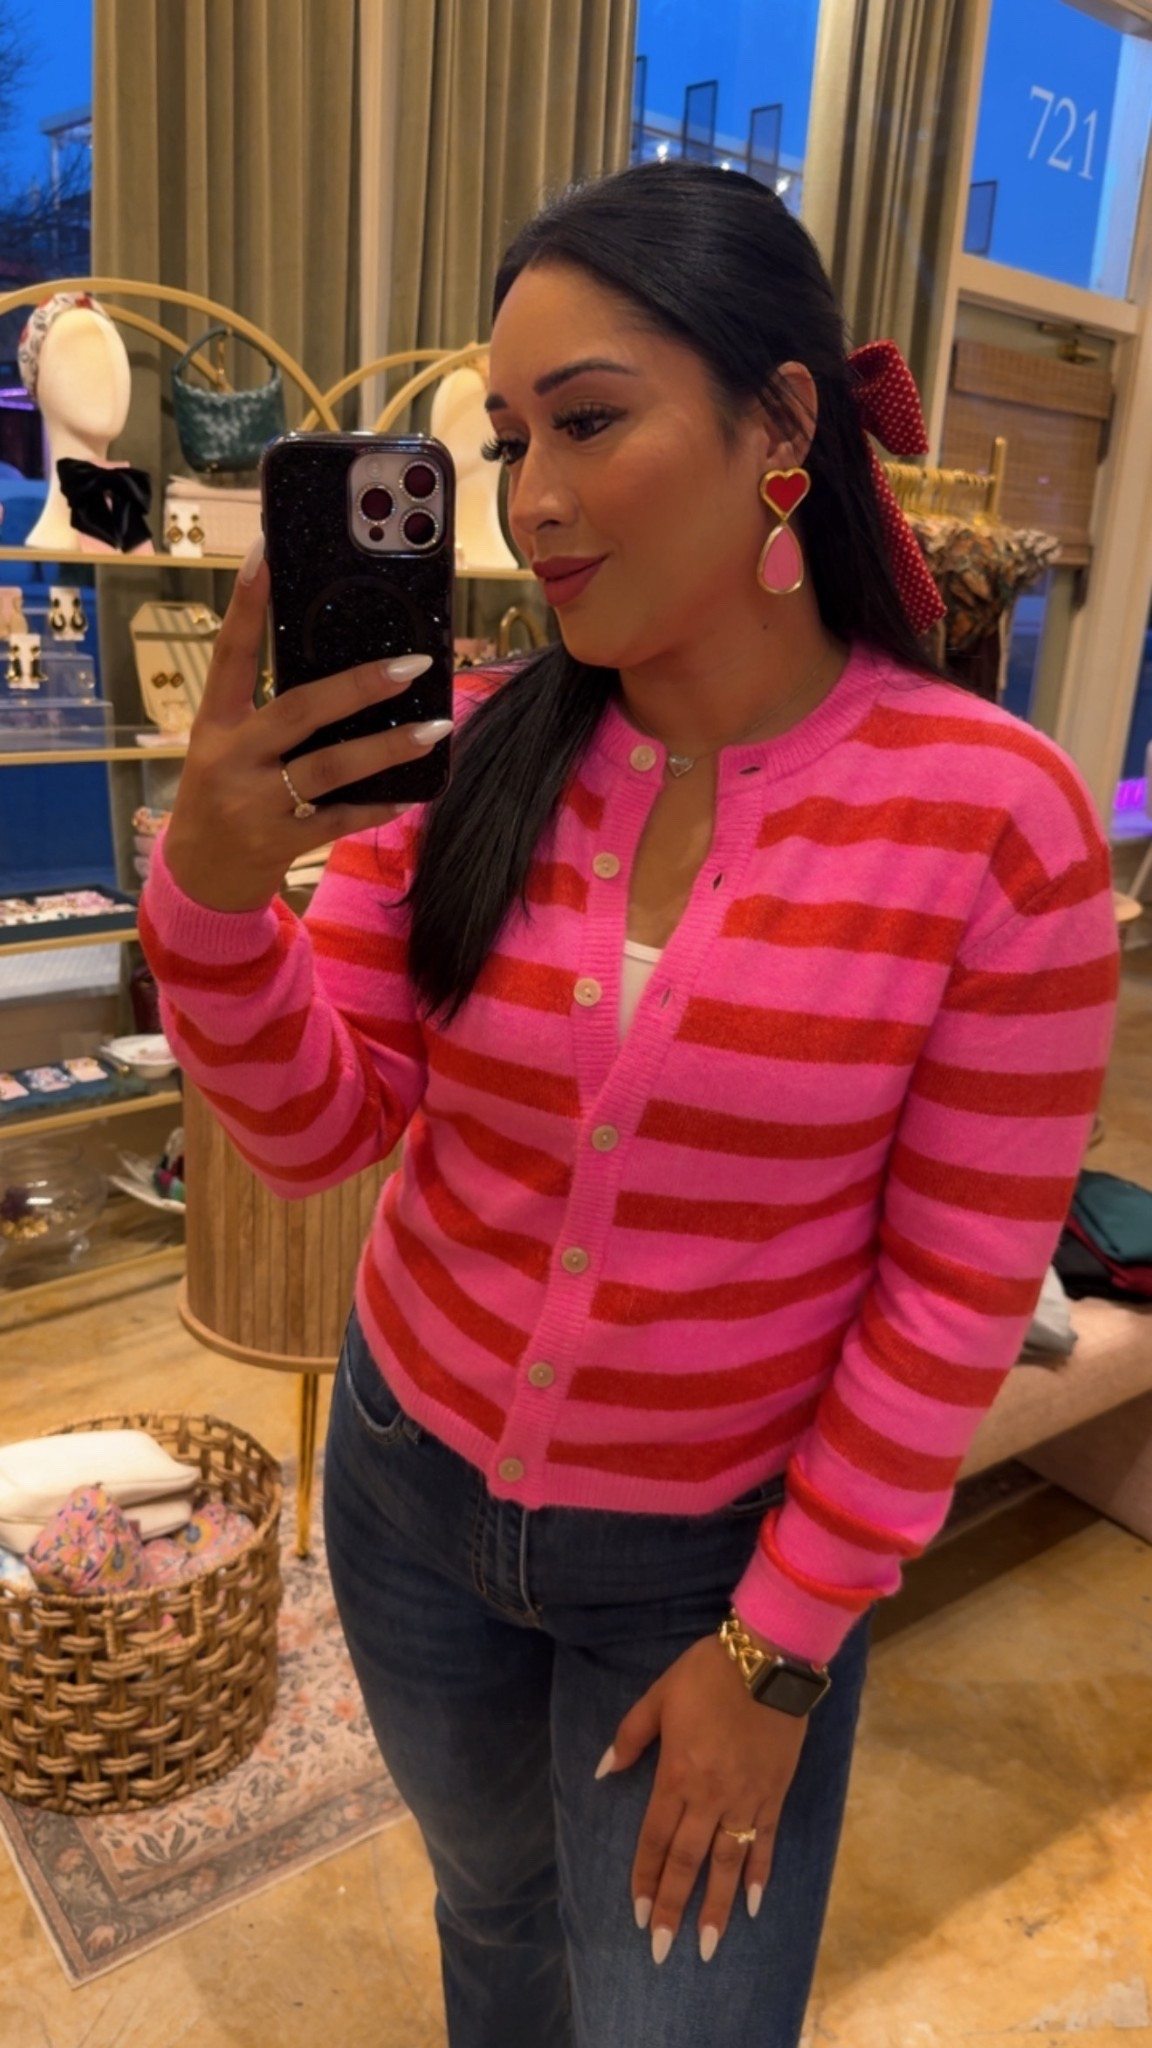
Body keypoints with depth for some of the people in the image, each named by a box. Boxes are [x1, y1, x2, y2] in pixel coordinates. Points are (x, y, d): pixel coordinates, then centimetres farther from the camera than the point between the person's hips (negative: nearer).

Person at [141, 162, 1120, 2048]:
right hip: (416, 1477, 3)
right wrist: (212, 880, -31)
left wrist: (780, 1647, -9)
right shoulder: (470, 756, -11)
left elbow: (957, 1293, -15)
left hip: (726, 1550, -3)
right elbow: (311, 1132, -11)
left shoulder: (993, 817, -20)